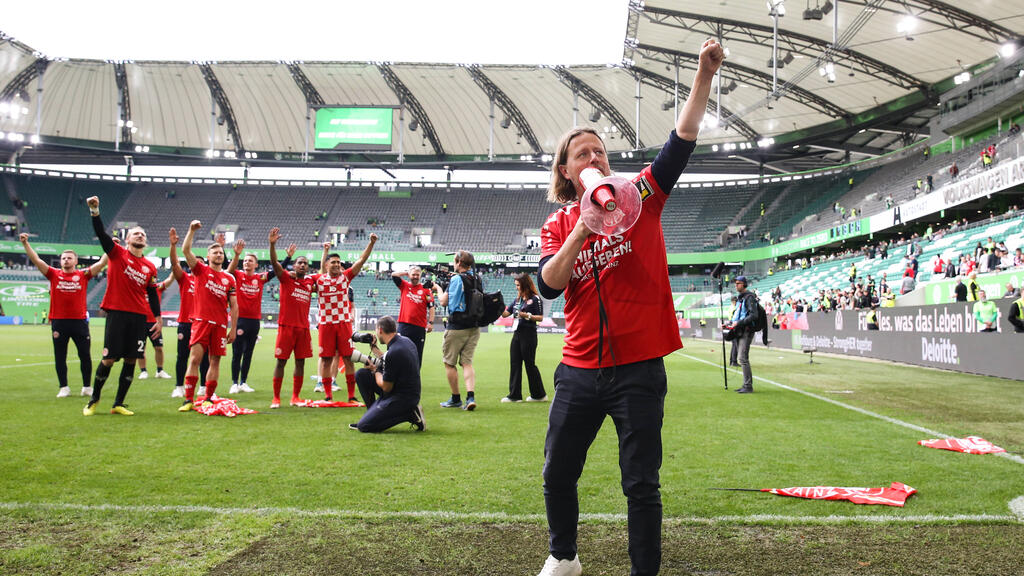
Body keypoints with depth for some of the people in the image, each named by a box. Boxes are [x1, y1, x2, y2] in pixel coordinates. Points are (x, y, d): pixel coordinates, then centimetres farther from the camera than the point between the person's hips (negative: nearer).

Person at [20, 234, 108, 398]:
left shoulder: (83, 275, 4)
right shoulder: (54, 274, 6)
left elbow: (102, 263, 0)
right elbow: (36, 260, 2)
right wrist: (25, 243, -6)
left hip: (79, 321, -1)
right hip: (58, 321, 1)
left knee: (85, 355, 4)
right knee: (60, 357, 7)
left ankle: (87, 387, 16)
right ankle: (63, 387, 16)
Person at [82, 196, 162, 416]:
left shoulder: (150, 267, 13)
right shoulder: (117, 253, 4)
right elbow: (101, 234, -10)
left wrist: (158, 318, 11)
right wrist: (94, 211, -24)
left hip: (139, 317, 4)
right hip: (117, 313, -3)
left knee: (131, 360, 3)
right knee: (109, 359, -4)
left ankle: (118, 404, 14)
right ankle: (94, 399, 18)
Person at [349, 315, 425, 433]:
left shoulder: (393, 352, -25)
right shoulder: (405, 340, 3)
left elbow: (386, 387, -17)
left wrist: (375, 370, 1)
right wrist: (377, 352, 18)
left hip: (403, 398, -10)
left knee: (363, 426, -11)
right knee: (361, 374, 10)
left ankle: (409, 415, -7)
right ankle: (373, 413, 18)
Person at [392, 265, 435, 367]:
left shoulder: (426, 289, 4)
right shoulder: (404, 285, 10)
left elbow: (431, 307, 3)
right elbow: (393, 275, 3)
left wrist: (431, 322, -5)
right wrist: (406, 272, 8)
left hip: (420, 326, -1)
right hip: (404, 324, 1)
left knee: (417, 354, 4)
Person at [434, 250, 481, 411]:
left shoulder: (456, 279, -12)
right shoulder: (477, 279, 7)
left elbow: (443, 301, -9)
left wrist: (439, 288, 9)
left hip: (456, 327, -6)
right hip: (474, 327, 6)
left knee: (449, 363, 8)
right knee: (467, 362, 7)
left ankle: (456, 399, 13)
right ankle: (471, 397, -9)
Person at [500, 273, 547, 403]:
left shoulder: (535, 298, -6)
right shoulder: (518, 299, 16)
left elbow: (540, 317, -9)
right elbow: (505, 314, 16)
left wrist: (527, 315, -20)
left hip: (529, 334, -7)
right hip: (517, 334, 7)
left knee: (530, 364, -1)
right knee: (514, 364, 5)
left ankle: (539, 394, 11)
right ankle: (515, 395, 9)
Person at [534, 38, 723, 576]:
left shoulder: (639, 197, 1)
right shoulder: (557, 225, 6)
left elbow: (681, 142, -11)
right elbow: (548, 285, -9)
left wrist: (704, 76, -21)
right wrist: (583, 229, -19)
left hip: (639, 368, -3)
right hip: (579, 369, 3)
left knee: (641, 485, 4)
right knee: (557, 474, 16)